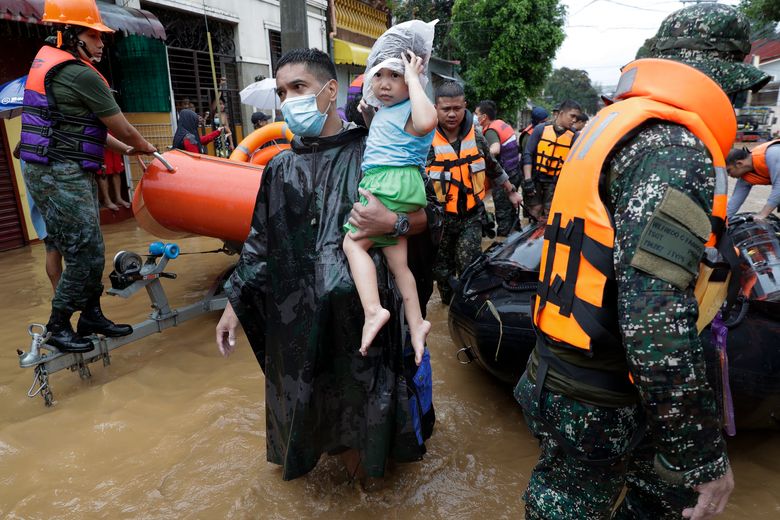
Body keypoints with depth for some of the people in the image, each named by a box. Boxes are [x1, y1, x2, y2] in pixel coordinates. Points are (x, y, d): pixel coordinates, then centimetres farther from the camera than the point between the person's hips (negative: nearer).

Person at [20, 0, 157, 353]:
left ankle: (91, 317, 24)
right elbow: (123, 129, -8)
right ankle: (57, 327, 11)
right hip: (61, 177, -10)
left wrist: (125, 150, 19)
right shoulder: (81, 75, -14)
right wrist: (145, 148, 11)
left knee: (90, 252, 13)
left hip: (66, 175, 10)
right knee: (84, 255, -3)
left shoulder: (48, 64, 17)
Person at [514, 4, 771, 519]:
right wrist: (705, 455, -20)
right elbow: (656, 319, -29)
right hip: (593, 407, -9)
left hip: (579, 374, 9)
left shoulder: (622, 126, 12)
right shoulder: (675, 148, -20)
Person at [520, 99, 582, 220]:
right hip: (535, 179, 0)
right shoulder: (541, 129, -2)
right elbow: (528, 154, -3)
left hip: (555, 183, 1)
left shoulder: (574, 137, 0)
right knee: (535, 214, 4)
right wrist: (527, 179, -10)